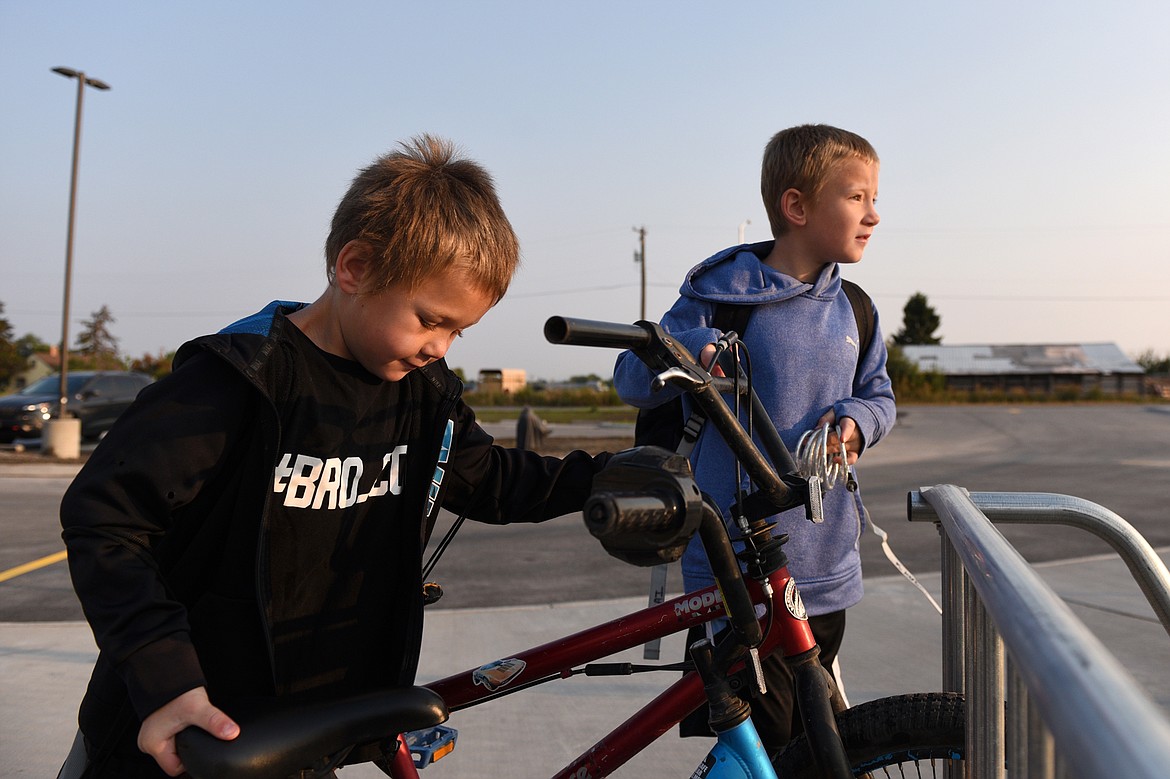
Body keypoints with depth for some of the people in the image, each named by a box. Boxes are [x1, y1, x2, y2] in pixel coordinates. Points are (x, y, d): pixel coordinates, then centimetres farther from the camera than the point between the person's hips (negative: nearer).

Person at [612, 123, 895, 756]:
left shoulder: (851, 309, 8)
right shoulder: (719, 296, -9)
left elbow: (879, 395, 18)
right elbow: (631, 381, -8)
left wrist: (854, 420, -6)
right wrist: (691, 348, -29)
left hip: (826, 577, 6)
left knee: (809, 742, 20)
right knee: (758, 751, -3)